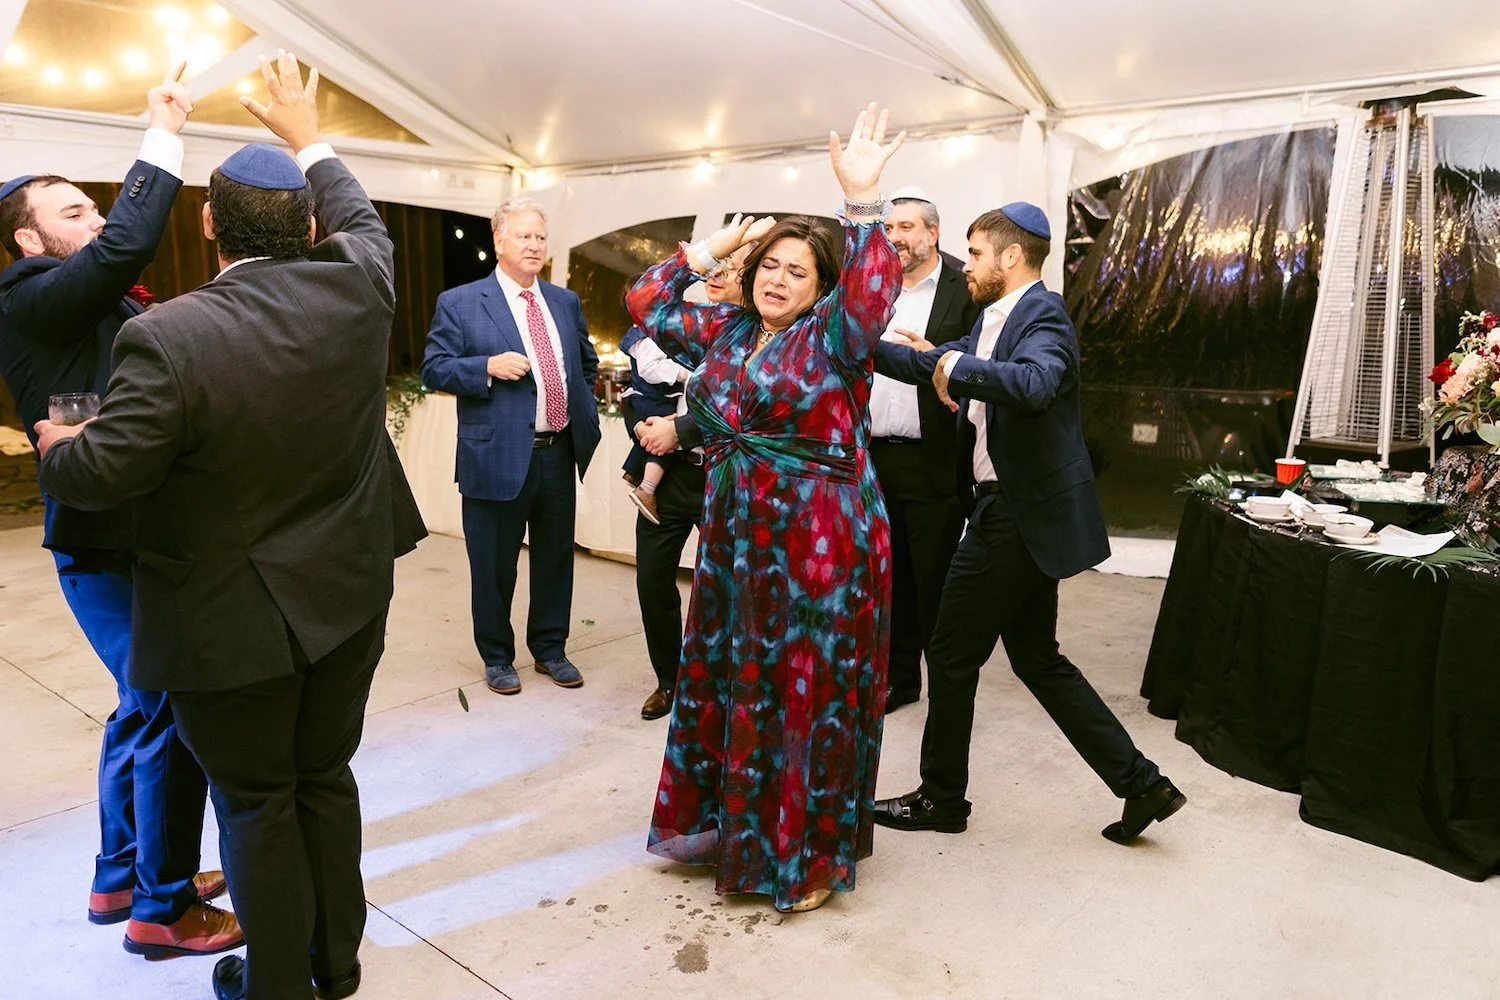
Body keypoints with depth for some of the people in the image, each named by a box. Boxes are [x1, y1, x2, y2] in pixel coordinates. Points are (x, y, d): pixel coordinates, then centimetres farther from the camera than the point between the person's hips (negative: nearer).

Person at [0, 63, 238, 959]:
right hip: (108, 549, -10)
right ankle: (163, 908, 14)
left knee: (145, 711, 20)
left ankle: (121, 877, 37)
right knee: (175, 720, -3)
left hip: (139, 540, 10)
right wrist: (164, 136, -21)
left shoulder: (108, 306, 15)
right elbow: (126, 245, -29)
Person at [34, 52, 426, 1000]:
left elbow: (104, 473, -18)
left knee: (257, 801, 13)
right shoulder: (357, 290, -8)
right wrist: (308, 140, 28)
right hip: (348, 599, 5)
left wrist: (55, 442, 5)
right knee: (326, 777, 20)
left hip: (235, 620, -5)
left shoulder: (165, 336, -22)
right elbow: (363, 220, 14)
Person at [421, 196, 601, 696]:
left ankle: (550, 648, 32)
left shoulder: (566, 302, 11)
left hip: (560, 454, 5)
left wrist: (586, 418, 12)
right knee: (494, 566, 7)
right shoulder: (459, 303, -3)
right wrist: (488, 367, -20)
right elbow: (433, 369, -6)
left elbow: (587, 364, 22)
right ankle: (497, 657, 26)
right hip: (498, 458, -4)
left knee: (556, 558, 14)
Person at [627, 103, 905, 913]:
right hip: (735, 537, 7)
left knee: (808, 692, 3)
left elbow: (873, 295, -27)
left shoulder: (832, 336, -7)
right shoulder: (724, 332, 10)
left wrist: (861, 202, -36)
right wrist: (713, 247, 9)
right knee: (722, 681, 16)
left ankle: (808, 857, 20)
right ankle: (726, 825, 36)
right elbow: (647, 304, 15)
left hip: (818, 543, -6)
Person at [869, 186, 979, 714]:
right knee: (890, 576, 13)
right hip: (876, 456, 5)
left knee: (935, 578, 1)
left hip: (932, 461, -5)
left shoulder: (964, 289, -4)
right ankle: (899, 677, 27)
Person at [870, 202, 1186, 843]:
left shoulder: (1042, 315, -15)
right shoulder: (996, 320, 15)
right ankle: (1142, 784, 21)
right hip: (1020, 510, 10)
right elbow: (929, 364, 24)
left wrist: (958, 367, -27)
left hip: (1019, 514, -10)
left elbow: (1035, 383, -37)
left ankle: (941, 799, 20)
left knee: (952, 653, 3)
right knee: (1036, 659, 15)